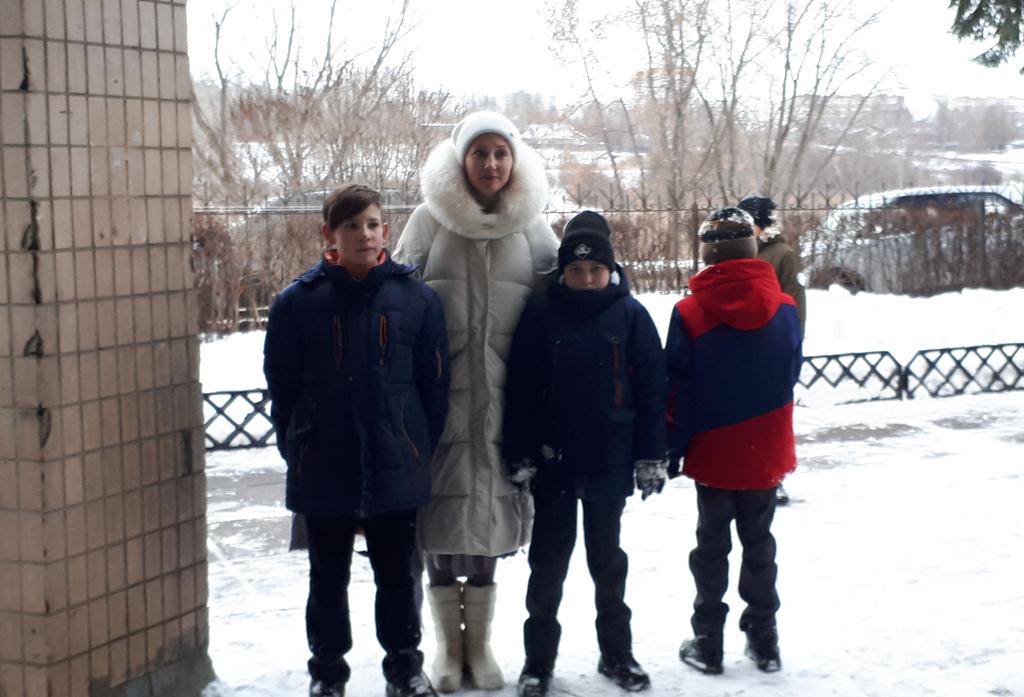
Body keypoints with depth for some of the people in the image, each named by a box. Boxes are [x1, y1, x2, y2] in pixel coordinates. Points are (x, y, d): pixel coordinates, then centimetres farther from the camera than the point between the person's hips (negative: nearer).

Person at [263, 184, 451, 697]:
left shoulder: (416, 299, -3)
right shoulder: (297, 302, -5)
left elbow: (435, 383, 1)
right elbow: (281, 385, 1)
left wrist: (422, 447, -1)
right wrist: (295, 449, -1)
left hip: (395, 468, 0)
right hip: (323, 471, 0)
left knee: (396, 574, 14)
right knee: (328, 576, 14)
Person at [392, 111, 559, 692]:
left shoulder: (531, 225, 4)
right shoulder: (430, 219, -1)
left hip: (505, 398, 1)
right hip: (440, 395, -1)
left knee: (490, 513, 9)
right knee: (441, 514, 3)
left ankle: (479, 645, 24)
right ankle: (449, 648, 19)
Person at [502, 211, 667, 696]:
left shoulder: (630, 315, -4)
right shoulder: (541, 314, -5)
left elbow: (651, 389, -2)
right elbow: (520, 389, -5)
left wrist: (652, 457, -4)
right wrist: (519, 456, -8)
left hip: (609, 461, 1)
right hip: (552, 460, 0)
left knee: (607, 558, 14)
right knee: (549, 559, 8)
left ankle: (617, 652, 27)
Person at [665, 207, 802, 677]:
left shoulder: (688, 314, -14)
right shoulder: (784, 310, -7)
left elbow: (677, 393, -10)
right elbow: (790, 378, 4)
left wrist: (669, 456, -1)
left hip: (712, 456, -2)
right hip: (766, 454, 2)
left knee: (712, 546, 10)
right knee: (758, 543, 14)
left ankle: (707, 643, 14)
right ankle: (763, 641, 18)